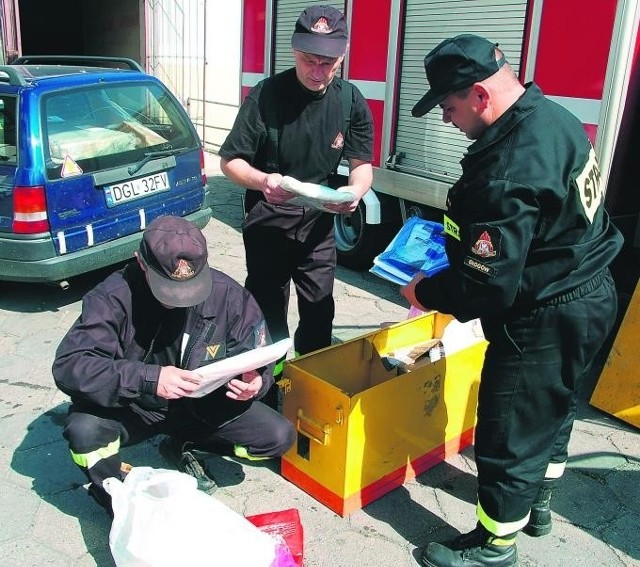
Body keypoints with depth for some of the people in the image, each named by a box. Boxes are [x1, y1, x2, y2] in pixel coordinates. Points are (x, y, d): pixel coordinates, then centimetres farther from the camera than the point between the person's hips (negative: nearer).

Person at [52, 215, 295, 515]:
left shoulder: (228, 295, -16)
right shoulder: (113, 297, -23)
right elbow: (68, 365, -31)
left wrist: (255, 382, -30)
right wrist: (147, 379, -43)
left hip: (203, 404, 3)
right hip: (134, 408, -2)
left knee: (279, 436, -13)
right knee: (83, 430, -33)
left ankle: (184, 446, 11)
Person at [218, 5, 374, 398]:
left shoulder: (351, 101, -7)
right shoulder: (266, 96, -16)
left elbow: (363, 163, -1)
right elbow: (230, 161, -13)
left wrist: (355, 190, -25)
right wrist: (263, 181, -35)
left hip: (319, 220, 3)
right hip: (269, 218, -3)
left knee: (319, 309, 11)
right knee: (268, 311, 4)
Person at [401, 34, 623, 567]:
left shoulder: (510, 170, -31)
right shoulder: (552, 116, 1)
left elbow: (488, 286, -28)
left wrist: (424, 292, -11)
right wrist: (459, 228, 10)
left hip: (545, 320, -10)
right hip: (589, 295, 11)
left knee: (509, 433, 7)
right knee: (552, 406, 27)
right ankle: (537, 503, 49)